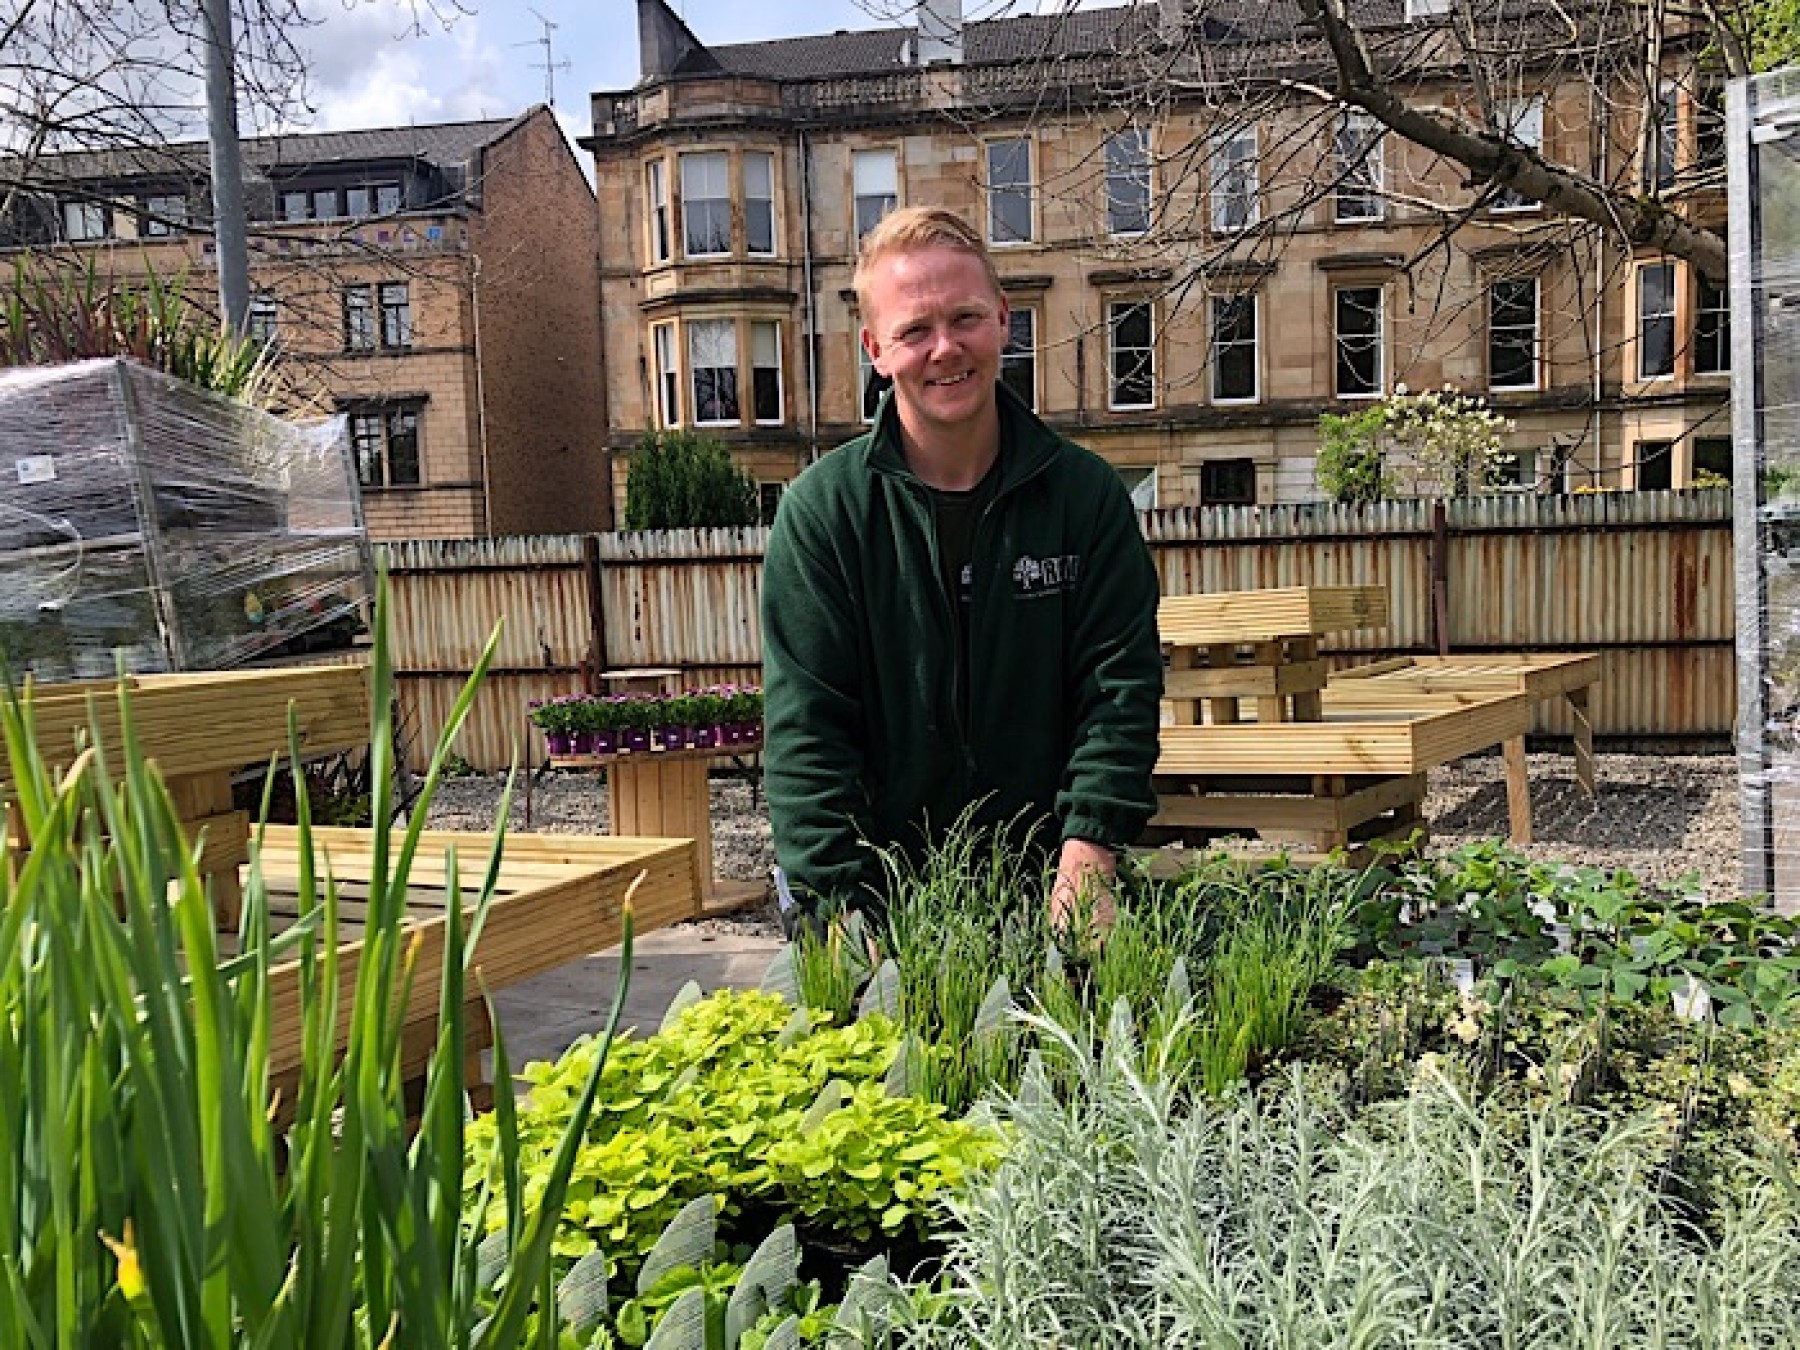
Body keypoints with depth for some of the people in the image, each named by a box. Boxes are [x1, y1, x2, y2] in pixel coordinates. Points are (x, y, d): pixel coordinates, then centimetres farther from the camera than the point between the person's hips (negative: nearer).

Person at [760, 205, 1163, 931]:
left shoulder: (1088, 493, -1)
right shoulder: (822, 509, -6)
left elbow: (1120, 688, -5)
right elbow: (805, 728, -9)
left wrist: (1084, 870, -17)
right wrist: (845, 914, -18)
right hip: (875, 890, -1)